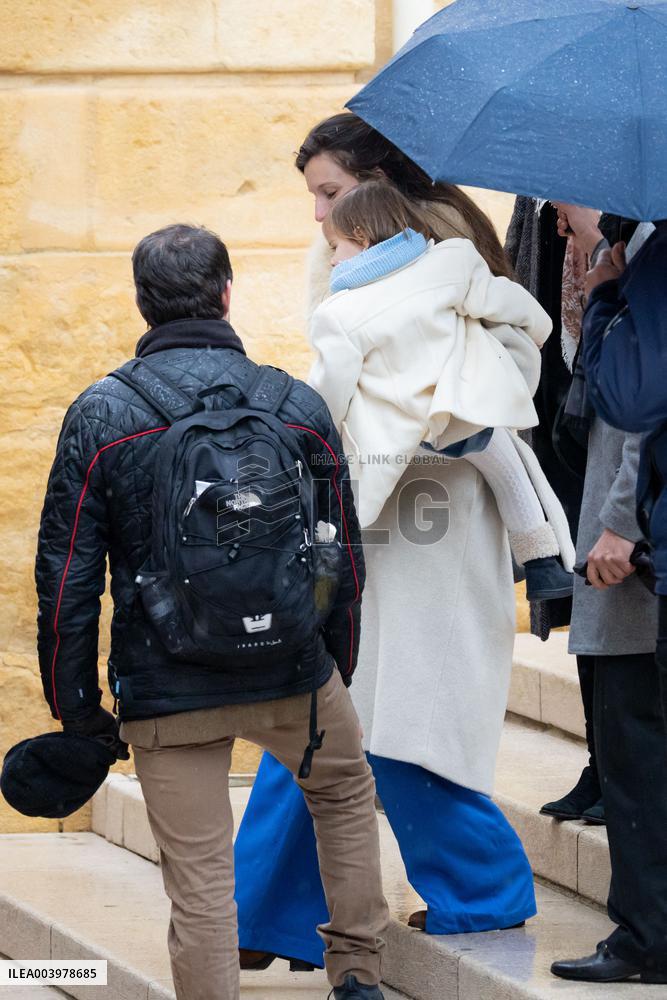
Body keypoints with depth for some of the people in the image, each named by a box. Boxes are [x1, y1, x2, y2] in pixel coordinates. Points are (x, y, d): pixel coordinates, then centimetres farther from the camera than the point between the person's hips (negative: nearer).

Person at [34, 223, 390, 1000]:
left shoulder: (99, 417, -7)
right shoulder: (299, 408, 0)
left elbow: (67, 575, -6)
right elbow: (344, 561, 7)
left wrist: (74, 705, 2)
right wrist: (336, 671, 21)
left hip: (165, 689, -2)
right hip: (290, 674, 2)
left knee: (199, 879, 3)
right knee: (345, 790, 29)